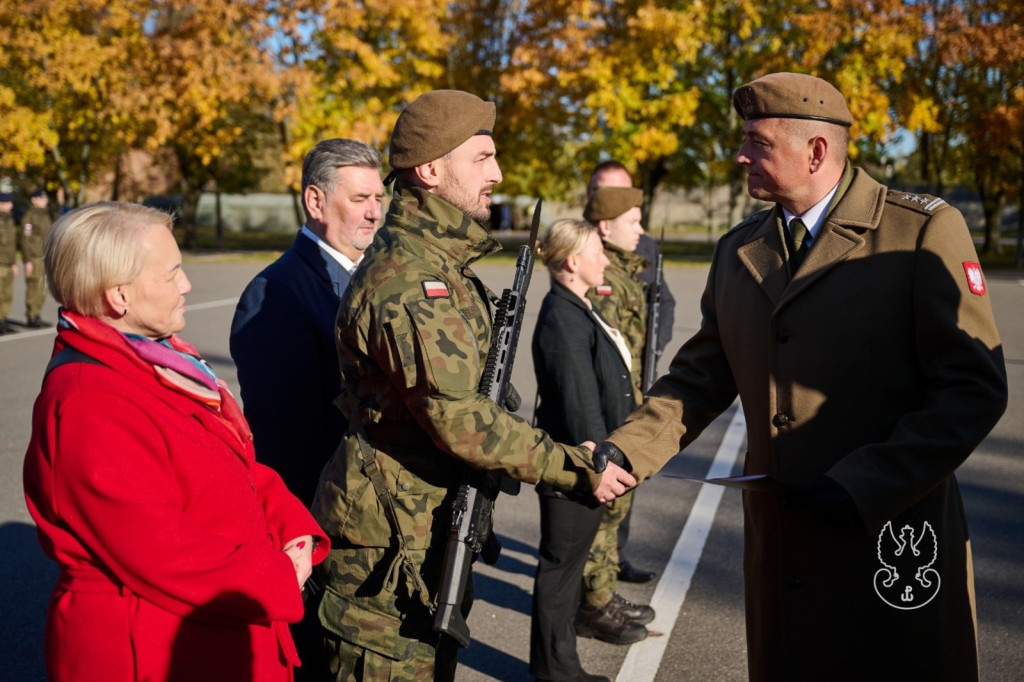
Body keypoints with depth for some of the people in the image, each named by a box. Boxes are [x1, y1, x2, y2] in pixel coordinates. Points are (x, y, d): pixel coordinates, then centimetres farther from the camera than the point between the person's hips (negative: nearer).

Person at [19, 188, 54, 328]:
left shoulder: (45, 215, 17)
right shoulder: (29, 216, -9)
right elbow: (25, 239, -14)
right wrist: (28, 260, -18)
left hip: (45, 258, 8)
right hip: (34, 259, -8)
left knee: (42, 290, 10)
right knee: (34, 289, -8)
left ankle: (37, 317, 17)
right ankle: (31, 318, -3)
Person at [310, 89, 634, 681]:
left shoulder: (442, 263, 12)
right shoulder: (407, 279, -21)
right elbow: (457, 417, -27)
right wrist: (575, 467, -21)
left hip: (432, 534, 10)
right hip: (391, 544, -10)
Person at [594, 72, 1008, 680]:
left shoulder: (925, 232, -9)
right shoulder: (737, 251, 9)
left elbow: (974, 389, -12)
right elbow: (700, 379, 11)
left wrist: (864, 487, -18)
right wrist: (626, 450, -4)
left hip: (894, 538, -5)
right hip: (778, 546, 5)